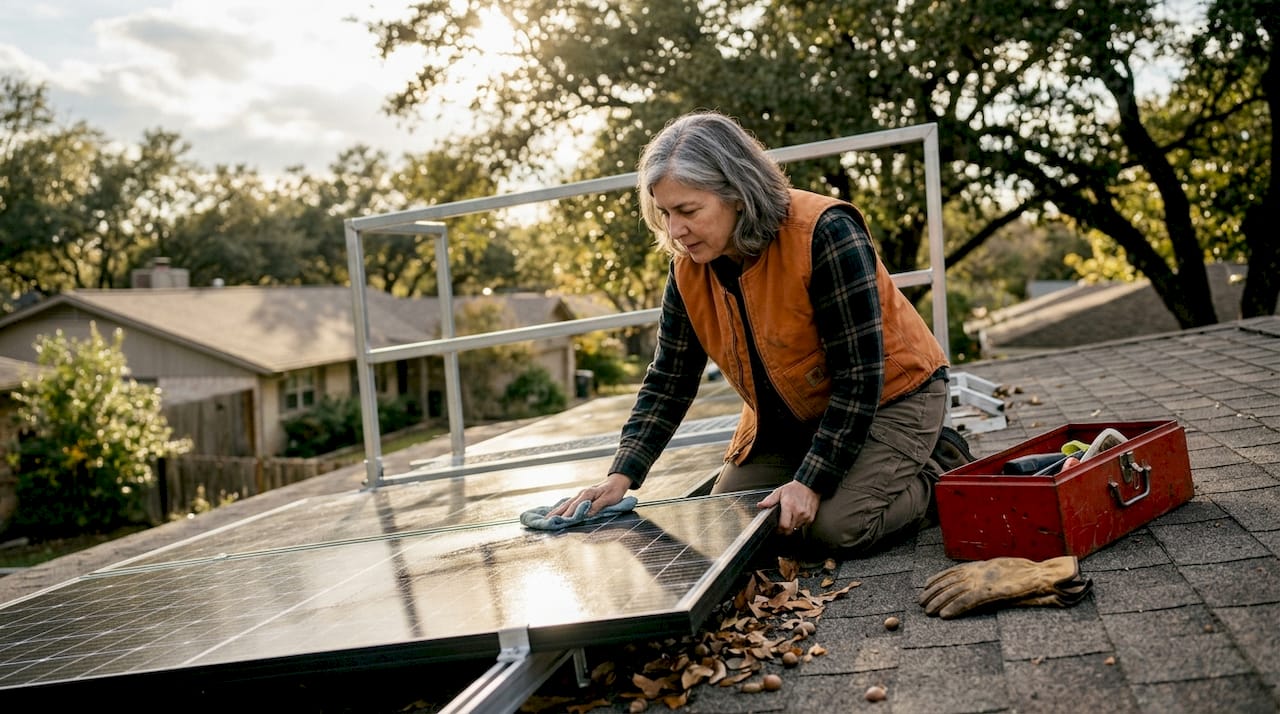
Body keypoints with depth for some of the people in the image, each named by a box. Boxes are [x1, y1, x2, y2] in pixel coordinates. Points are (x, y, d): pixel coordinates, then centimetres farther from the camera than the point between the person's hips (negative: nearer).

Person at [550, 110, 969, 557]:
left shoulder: (824, 234, -30)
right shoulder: (689, 267, -10)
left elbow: (859, 376, -29)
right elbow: (668, 381, -5)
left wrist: (811, 482, -31)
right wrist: (622, 475, -16)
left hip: (887, 397, -6)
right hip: (789, 417, 7)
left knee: (837, 527, -24)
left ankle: (937, 478, 4)